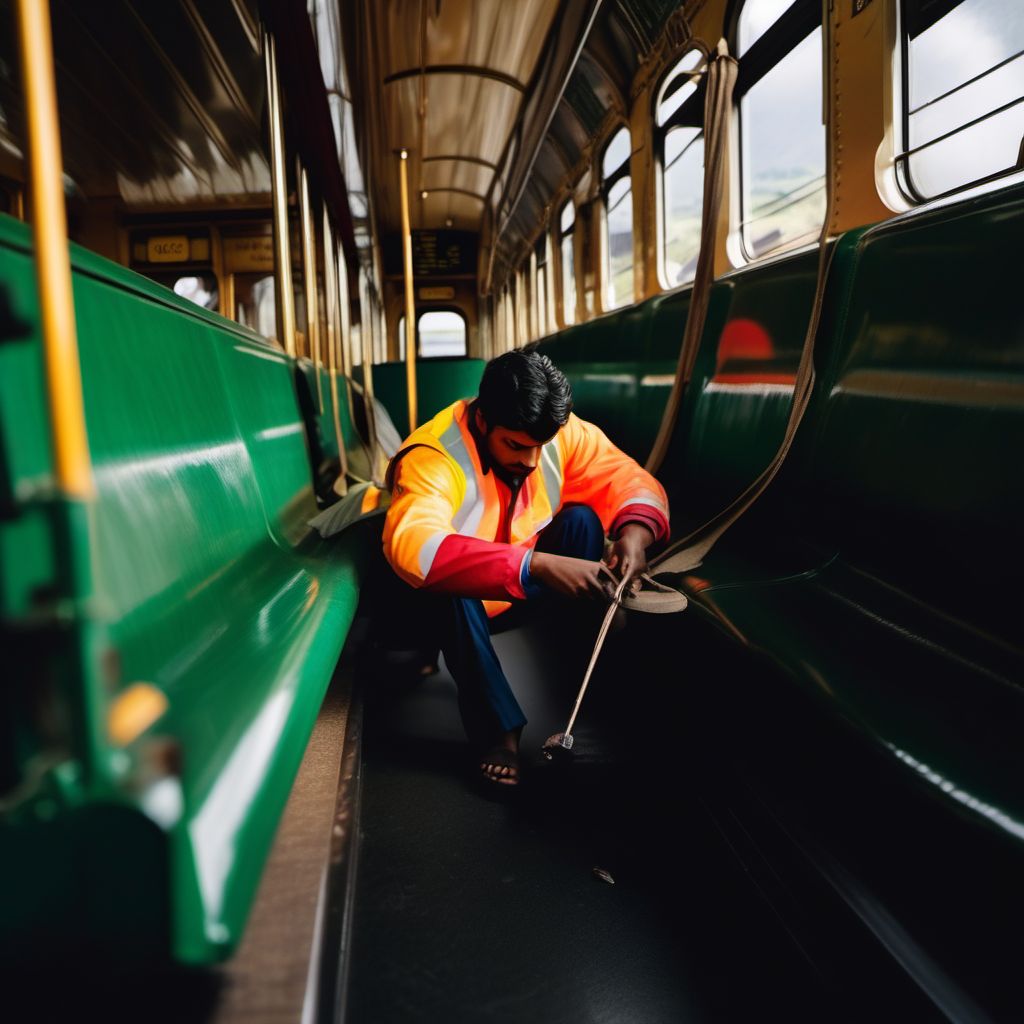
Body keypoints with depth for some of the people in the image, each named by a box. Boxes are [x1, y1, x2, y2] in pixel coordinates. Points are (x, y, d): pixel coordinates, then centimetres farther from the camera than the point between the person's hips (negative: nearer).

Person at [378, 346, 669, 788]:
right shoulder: (431, 457, -32)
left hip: (532, 586, 4)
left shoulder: (564, 432, -16)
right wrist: (536, 564, -56)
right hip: (461, 601, -4)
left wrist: (635, 532, -36)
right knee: (447, 586, -37)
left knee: (583, 519, -21)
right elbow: (412, 548, -50)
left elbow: (631, 481, -11)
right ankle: (499, 730, -23)